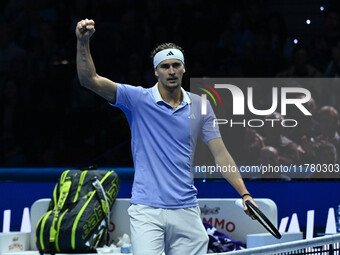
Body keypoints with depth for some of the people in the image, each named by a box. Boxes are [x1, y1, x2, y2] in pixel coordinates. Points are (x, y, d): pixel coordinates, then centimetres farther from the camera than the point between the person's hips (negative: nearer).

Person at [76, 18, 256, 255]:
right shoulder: (138, 99, 0)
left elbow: (220, 154, 8)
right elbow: (90, 80, -9)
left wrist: (244, 193, -1)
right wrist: (83, 41, -24)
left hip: (186, 212, 3)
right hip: (147, 210, -3)